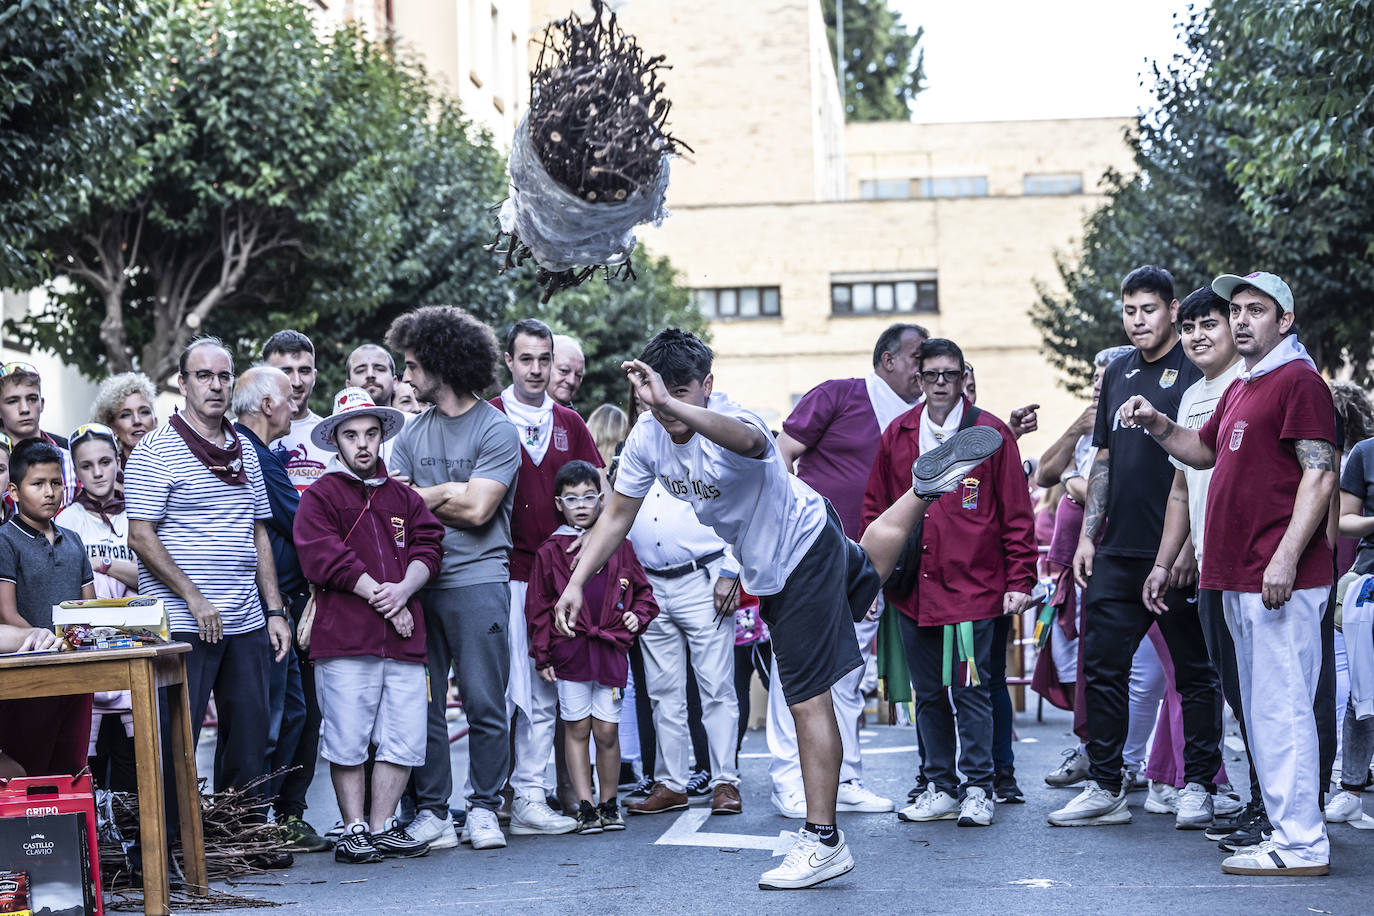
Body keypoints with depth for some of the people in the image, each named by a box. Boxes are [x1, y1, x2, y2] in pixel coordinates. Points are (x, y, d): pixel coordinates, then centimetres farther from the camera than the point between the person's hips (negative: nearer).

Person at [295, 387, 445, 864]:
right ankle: (354, 830, 10)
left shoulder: (404, 497, 18)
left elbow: (428, 547, 8)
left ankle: (382, 825, 15)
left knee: (405, 741, 3)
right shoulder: (319, 497, 2)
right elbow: (326, 559, -9)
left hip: (403, 638, 5)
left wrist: (404, 590, -12)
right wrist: (382, 601, -10)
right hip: (345, 639, -4)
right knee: (346, 742, -1)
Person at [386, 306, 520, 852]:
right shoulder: (412, 434, 16)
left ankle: (483, 808, 8)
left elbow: (476, 509, -10)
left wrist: (419, 495, 2)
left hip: (477, 582, -4)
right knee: (421, 703, 2)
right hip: (420, 582, 4)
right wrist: (449, 494, -6)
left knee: (484, 703, -3)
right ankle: (431, 811, 10)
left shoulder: (496, 431, 0)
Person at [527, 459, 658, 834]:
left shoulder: (618, 545, 8)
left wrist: (637, 615, -2)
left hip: (611, 647, 1)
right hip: (570, 649, -1)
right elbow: (538, 606, 4)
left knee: (607, 730, 2)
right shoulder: (551, 551, 3)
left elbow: (641, 589, 18)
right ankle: (585, 806, 7)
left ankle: (609, 804, 15)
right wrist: (542, 656, 1)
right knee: (577, 728, 2)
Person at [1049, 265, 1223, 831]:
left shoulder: (1196, 371, -4)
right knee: (1102, 667, 6)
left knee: (1195, 672, 3)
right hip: (1118, 552, 6)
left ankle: (1198, 786, 12)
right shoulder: (1118, 374, 16)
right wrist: (1088, 535, 14)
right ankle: (1105, 789, 13)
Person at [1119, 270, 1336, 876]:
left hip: (1280, 581, -10)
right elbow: (1204, 451, 36)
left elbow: (1320, 475, -16)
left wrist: (1285, 559, -23)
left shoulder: (1299, 381, -9)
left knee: (1281, 709, -9)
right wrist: (1157, 425, 17)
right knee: (1260, 710, 13)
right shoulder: (1239, 389, 20)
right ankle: (1289, 832, 20)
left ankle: (1301, 846, -5)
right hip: (1238, 580, 10)